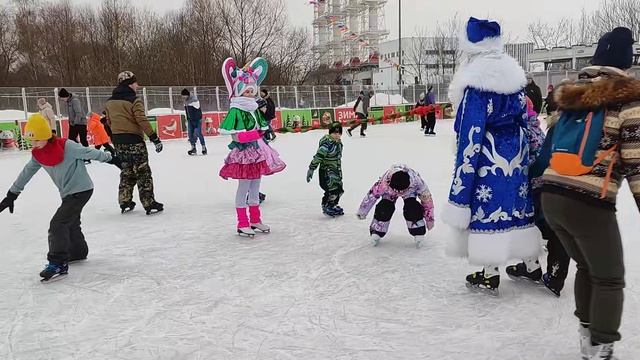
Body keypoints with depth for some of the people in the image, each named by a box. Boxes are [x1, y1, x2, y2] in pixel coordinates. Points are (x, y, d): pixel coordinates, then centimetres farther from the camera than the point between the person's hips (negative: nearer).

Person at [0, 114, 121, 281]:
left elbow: (89, 153, -11)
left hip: (81, 190, -8)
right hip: (68, 193, 8)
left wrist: (110, 158, -1)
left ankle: (58, 263, -12)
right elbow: (26, 173, 9)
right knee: (71, 223, 22)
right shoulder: (37, 154, 1)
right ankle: (78, 252, 43)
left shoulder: (66, 147, -20)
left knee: (58, 223, -16)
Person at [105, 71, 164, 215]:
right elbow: (142, 120, -19)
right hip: (134, 140, -7)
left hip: (118, 141, 7)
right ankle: (149, 204, -2)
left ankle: (125, 203, 21)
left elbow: (109, 121, 16)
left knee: (127, 171, 19)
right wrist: (154, 138, -17)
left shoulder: (110, 102, 10)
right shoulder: (134, 100, -12)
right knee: (143, 172, -1)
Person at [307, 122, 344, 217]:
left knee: (339, 190, 13)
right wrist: (311, 169, -25)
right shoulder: (327, 144, -22)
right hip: (326, 171, -9)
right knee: (332, 190, -13)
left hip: (336, 171, 9)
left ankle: (333, 206, 35)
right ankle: (326, 207, 9)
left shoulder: (338, 142, 6)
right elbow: (318, 157, -24)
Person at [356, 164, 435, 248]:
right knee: (384, 208, -20)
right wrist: (362, 212, -12)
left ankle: (418, 234, -5)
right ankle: (376, 233, -2)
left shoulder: (417, 182, -42)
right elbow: (372, 195, -25)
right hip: (389, 190, 0)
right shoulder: (384, 184, -43)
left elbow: (426, 198, -24)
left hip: (410, 189, 0)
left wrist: (429, 219, -15)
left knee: (413, 208, -23)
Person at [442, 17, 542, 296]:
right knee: (515, 205, 17)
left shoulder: (476, 85, -17)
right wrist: (524, 158, 23)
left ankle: (490, 276, 13)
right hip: (516, 157, 7)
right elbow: (525, 120, 13)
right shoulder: (513, 75, 6)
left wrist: (459, 189, -16)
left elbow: (470, 139, -19)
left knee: (488, 210, 3)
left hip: (489, 161, -7)